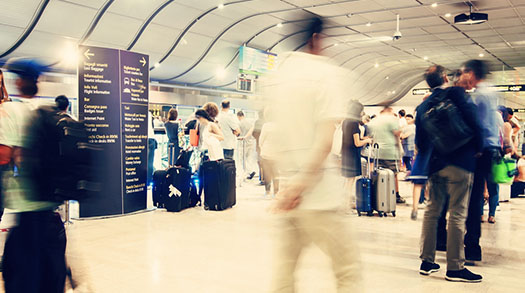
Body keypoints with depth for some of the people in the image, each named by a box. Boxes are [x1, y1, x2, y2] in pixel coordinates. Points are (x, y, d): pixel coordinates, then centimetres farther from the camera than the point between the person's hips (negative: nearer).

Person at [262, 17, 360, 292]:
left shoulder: (271, 79, 11)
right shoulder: (327, 73, -6)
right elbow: (326, 140, -17)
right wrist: (301, 184, -15)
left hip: (286, 194, 6)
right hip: (318, 196, -6)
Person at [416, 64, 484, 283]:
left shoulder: (422, 106, 11)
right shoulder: (456, 93, -5)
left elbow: (420, 141, 11)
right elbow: (472, 121, -11)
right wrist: (478, 147, 2)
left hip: (434, 164, 6)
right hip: (459, 162, -5)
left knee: (432, 211, 12)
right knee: (457, 213, -3)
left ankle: (427, 261, 16)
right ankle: (455, 267, 0)